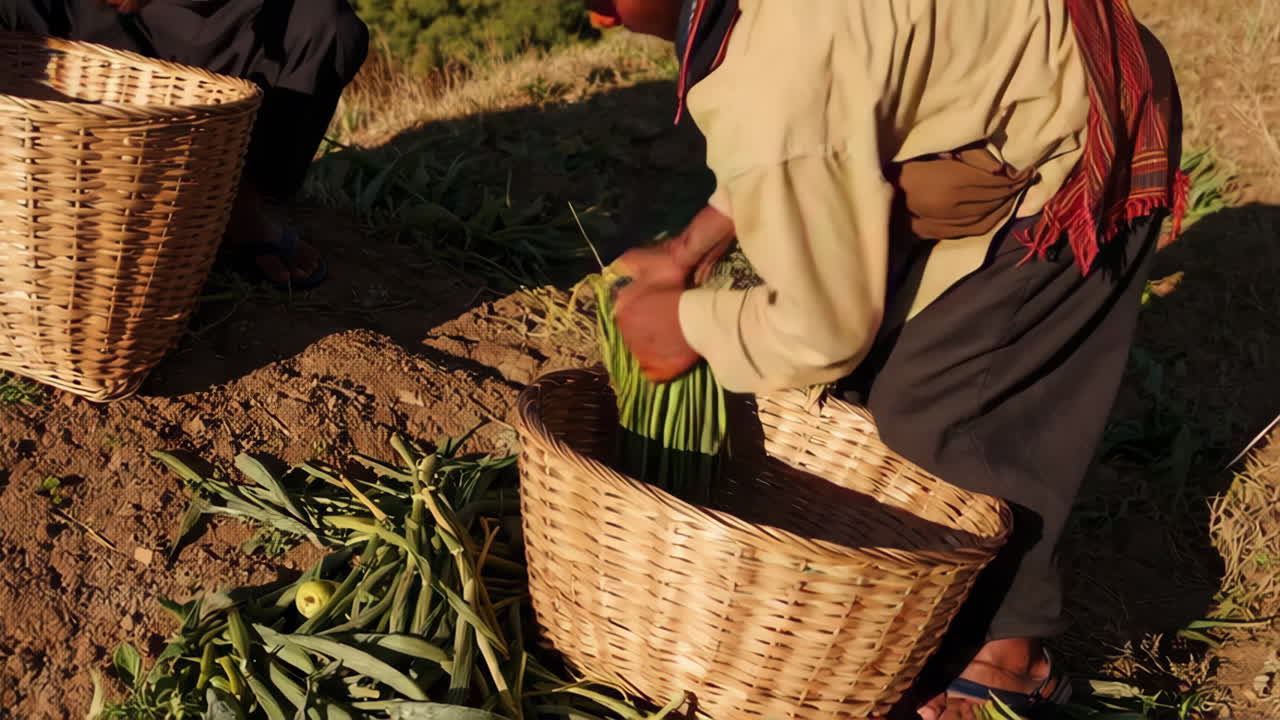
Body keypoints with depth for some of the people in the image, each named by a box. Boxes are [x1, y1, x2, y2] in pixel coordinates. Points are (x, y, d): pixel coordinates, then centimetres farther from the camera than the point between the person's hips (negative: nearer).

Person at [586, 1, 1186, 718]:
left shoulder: (769, 90, -37)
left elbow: (824, 330, -25)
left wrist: (685, 324, -7)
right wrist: (694, 245, 4)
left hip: (1076, 162, -9)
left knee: (930, 408, -6)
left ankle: (1006, 650, 14)